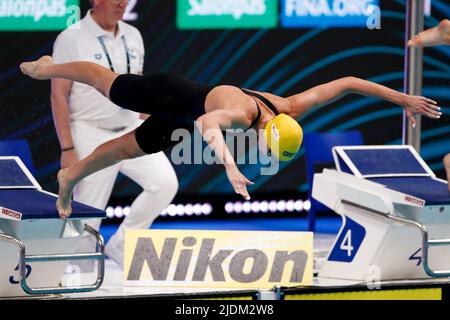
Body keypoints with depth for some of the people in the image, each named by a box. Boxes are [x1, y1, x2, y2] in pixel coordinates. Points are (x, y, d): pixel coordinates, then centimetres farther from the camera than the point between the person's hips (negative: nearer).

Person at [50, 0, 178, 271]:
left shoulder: (133, 36, 8)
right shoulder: (71, 40, -9)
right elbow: (59, 96, -9)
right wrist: (67, 150, -13)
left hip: (132, 131, 5)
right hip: (92, 137, -5)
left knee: (166, 182, -14)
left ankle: (121, 245, 2)